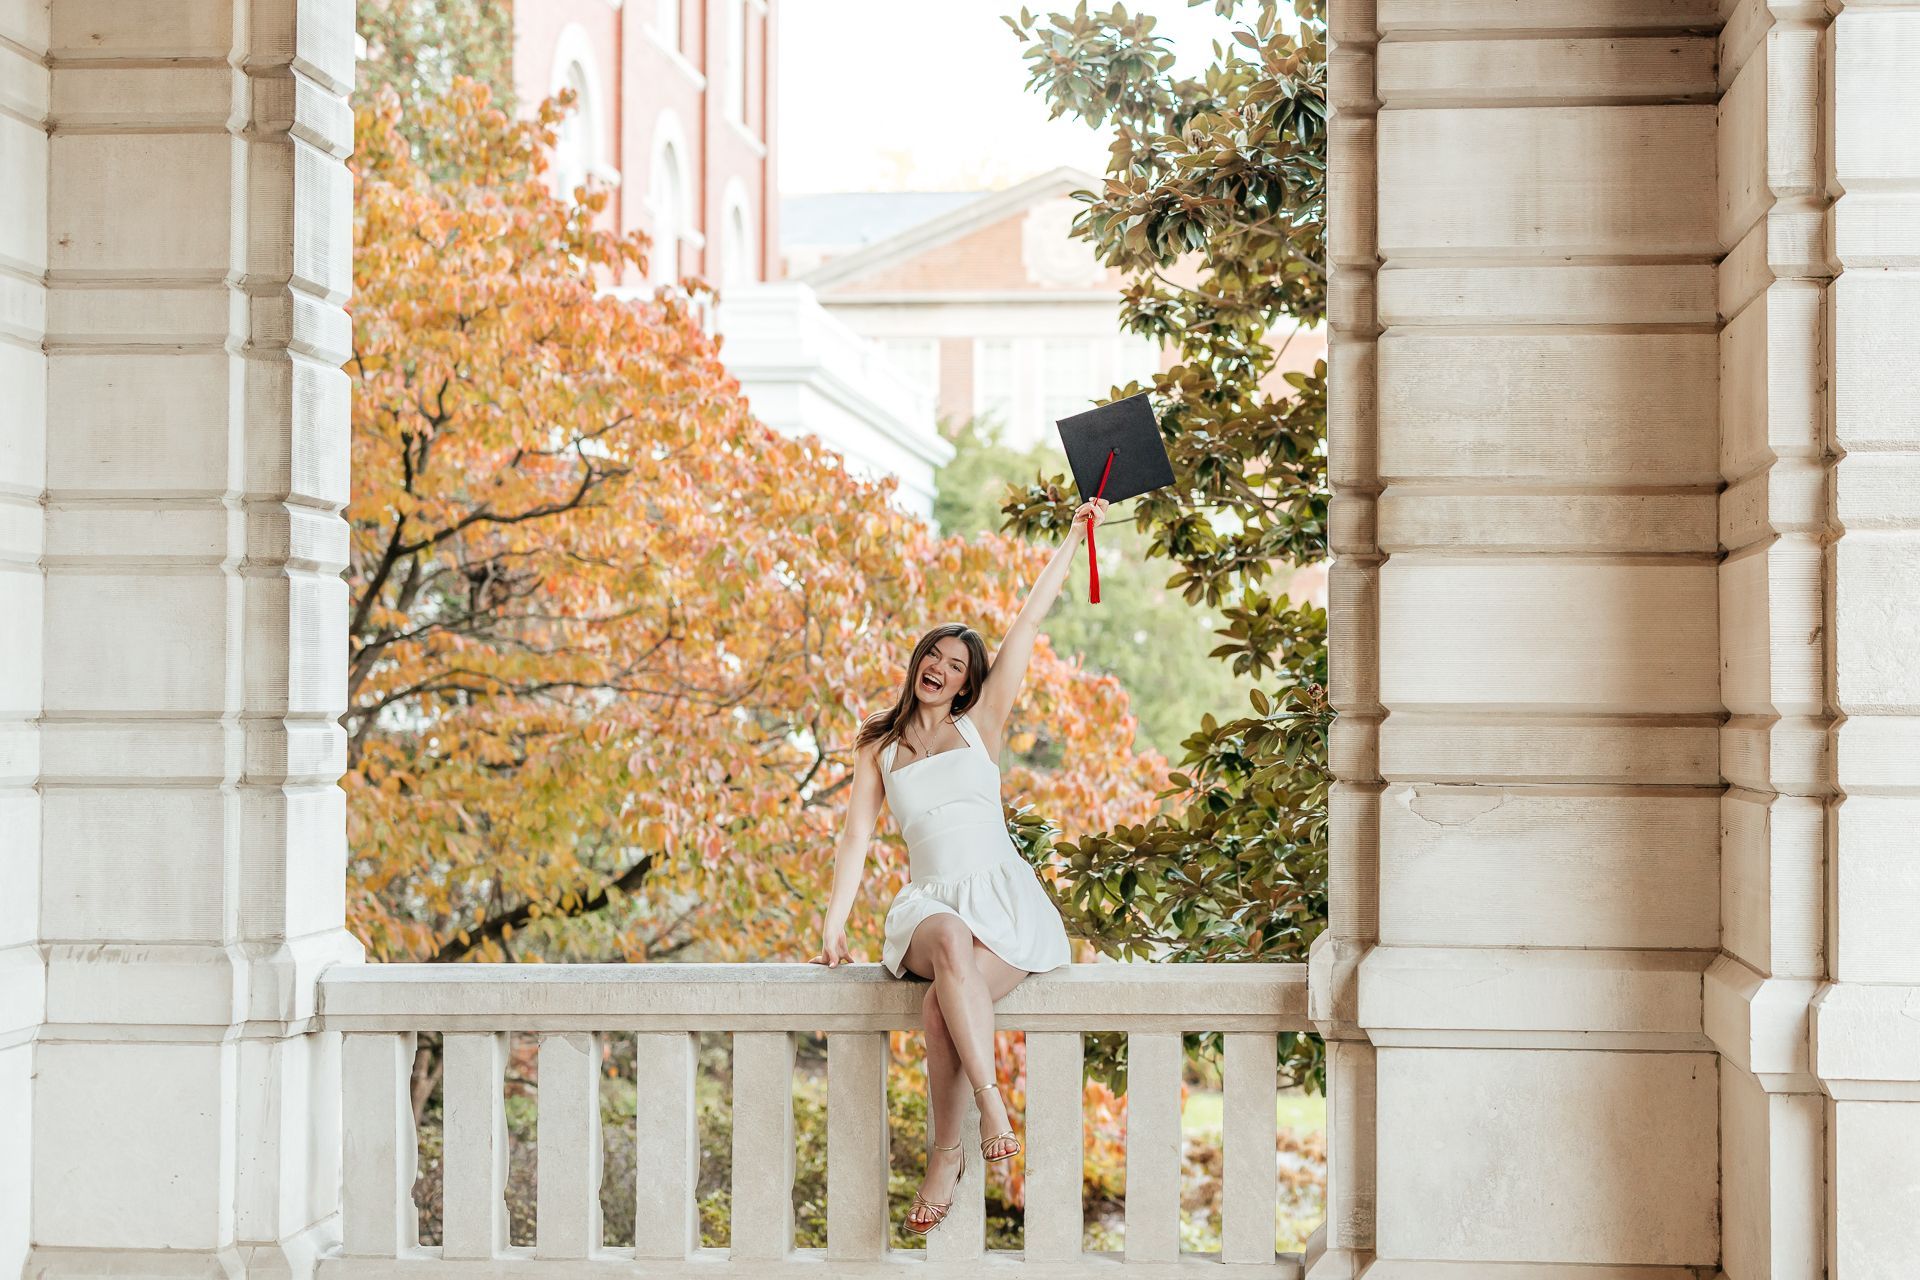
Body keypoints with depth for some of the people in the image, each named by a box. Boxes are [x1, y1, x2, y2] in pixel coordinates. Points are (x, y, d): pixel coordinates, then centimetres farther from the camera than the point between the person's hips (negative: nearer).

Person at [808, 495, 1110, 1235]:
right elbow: (856, 838, 10)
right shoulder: (877, 751, 17)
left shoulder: (981, 725, 13)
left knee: (942, 1004, -32)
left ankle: (947, 1153, -26)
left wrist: (1074, 539, 12)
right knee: (951, 940, -39)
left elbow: (1028, 624, 12)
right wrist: (833, 925, -1)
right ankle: (991, 1108, -40)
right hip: (931, 905, 1)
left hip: (1005, 903, -1)